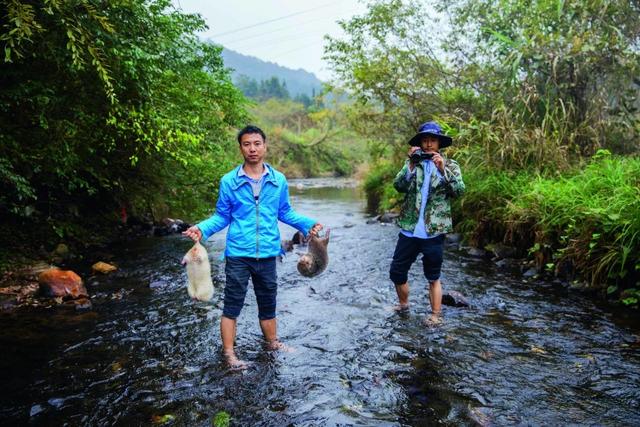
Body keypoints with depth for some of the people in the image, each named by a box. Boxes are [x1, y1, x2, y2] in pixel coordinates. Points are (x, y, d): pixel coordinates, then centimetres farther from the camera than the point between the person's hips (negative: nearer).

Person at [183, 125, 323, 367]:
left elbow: (285, 213, 11)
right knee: (232, 305, 4)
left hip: (267, 254, 2)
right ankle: (229, 353, 16)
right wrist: (202, 229, -15)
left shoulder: (279, 180, 3)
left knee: (268, 303, 17)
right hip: (238, 254, -2)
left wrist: (307, 224, -2)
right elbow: (222, 217, 1)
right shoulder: (229, 181, -2)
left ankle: (272, 343, 36)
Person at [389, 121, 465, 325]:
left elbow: (460, 190, -10)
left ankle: (435, 315, 22)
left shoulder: (450, 165, 3)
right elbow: (399, 185, -6)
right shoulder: (412, 162, 8)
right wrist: (411, 164, -17)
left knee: (433, 277, 8)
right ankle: (403, 304, 34)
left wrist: (442, 169, -19)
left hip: (433, 231, -3)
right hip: (409, 229, 3)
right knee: (396, 272, 10)